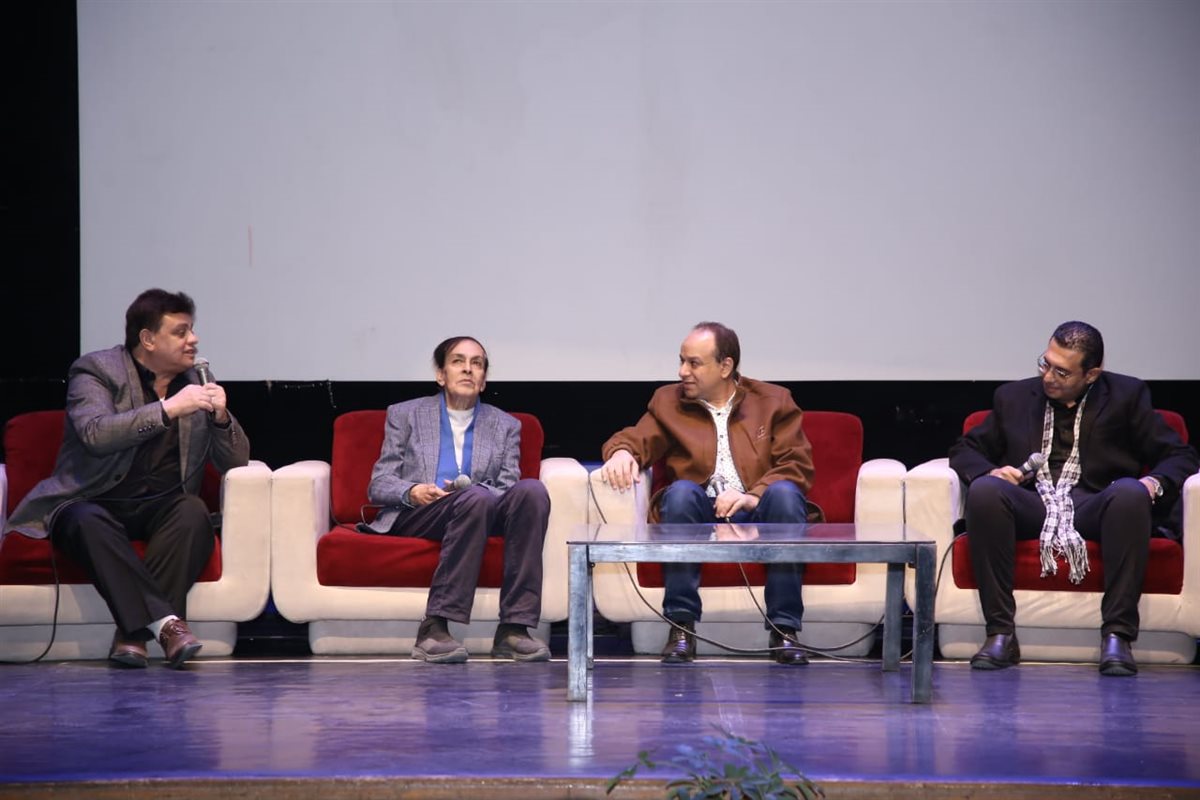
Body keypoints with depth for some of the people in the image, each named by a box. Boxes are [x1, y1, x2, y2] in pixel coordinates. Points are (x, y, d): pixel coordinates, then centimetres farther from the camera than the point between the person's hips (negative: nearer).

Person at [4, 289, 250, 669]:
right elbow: (95, 433, -22)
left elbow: (236, 461, 10)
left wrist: (221, 417, -11)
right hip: (92, 503, -3)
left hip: (159, 508, 3)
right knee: (90, 522, -37)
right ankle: (165, 622, -44)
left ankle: (133, 630, -33)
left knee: (194, 511, -30)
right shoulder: (96, 371, -2)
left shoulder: (196, 381, 11)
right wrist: (168, 409, -26)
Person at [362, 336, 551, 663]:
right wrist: (412, 492, -14)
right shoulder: (405, 415, 16)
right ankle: (434, 629, -40)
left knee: (532, 490, -30)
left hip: (479, 515, 3)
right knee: (476, 498, -37)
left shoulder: (505, 426, 22)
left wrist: (469, 489, -13)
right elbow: (378, 485, 9)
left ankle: (514, 628, -37)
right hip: (412, 519, -3)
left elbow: (508, 491, 9)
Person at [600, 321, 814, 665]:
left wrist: (755, 496, -18)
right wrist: (622, 452, -23)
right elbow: (638, 439, 3)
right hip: (699, 517, 1)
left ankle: (784, 631, -31)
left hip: (758, 519, 0)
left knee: (784, 492, -32)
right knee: (681, 491, -32)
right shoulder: (668, 401, 16)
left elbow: (797, 465, 0)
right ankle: (681, 628, -30)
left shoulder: (774, 401, 11)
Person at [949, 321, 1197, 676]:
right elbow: (965, 450, 22)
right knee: (984, 490, -31)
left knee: (1130, 493, -36)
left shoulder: (1126, 395, 13)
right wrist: (989, 472, -2)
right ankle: (1000, 634, -30)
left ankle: (1117, 636, -34)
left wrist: (1154, 483, -13)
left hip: (1093, 508, -1)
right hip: (1031, 506, 1)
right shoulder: (1014, 397, 19)